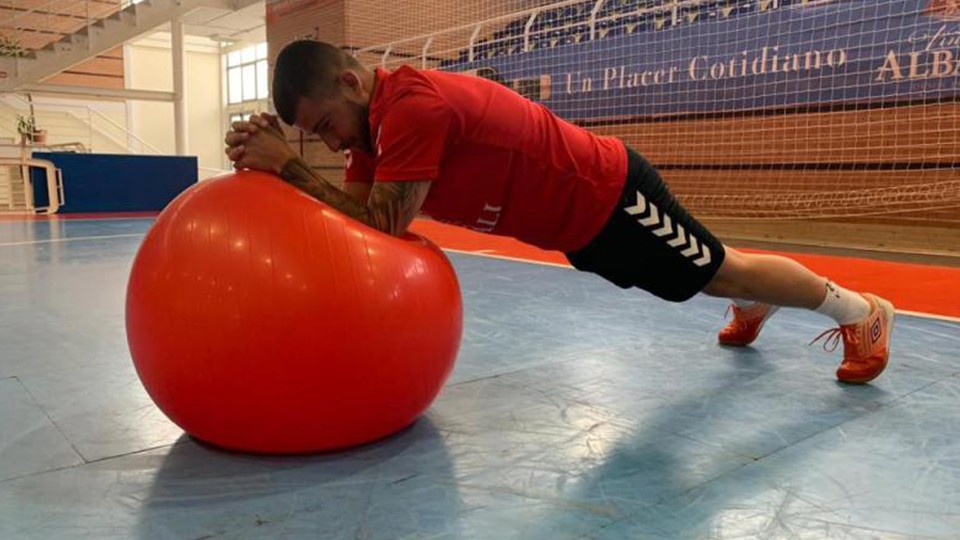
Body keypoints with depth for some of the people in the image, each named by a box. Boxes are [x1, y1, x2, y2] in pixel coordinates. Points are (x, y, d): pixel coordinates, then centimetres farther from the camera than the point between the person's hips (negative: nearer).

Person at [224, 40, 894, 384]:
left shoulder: (414, 105, -30)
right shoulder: (382, 116, 0)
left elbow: (382, 226, -32)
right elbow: (362, 212, -5)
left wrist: (288, 165, -29)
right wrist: (283, 159, -15)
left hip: (611, 196, -8)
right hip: (580, 215, 8)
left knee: (721, 272, 9)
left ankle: (862, 312, 32)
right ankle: (754, 308, 59)